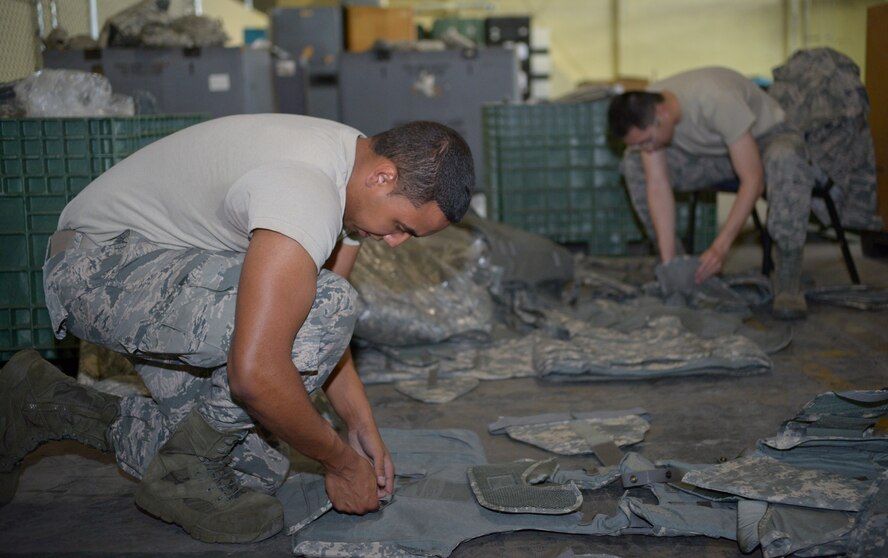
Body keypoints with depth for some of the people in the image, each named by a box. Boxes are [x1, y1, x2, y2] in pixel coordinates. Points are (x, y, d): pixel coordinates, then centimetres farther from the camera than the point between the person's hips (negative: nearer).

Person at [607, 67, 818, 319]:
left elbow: (753, 180, -36)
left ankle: (787, 278, -27)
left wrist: (720, 247, -41)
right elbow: (657, 185, -21)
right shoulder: (644, 114, -21)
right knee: (633, 162, -14)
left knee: (785, 160, -42)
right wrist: (668, 263, -27)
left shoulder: (717, 100, -39)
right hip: (712, 151, 5)